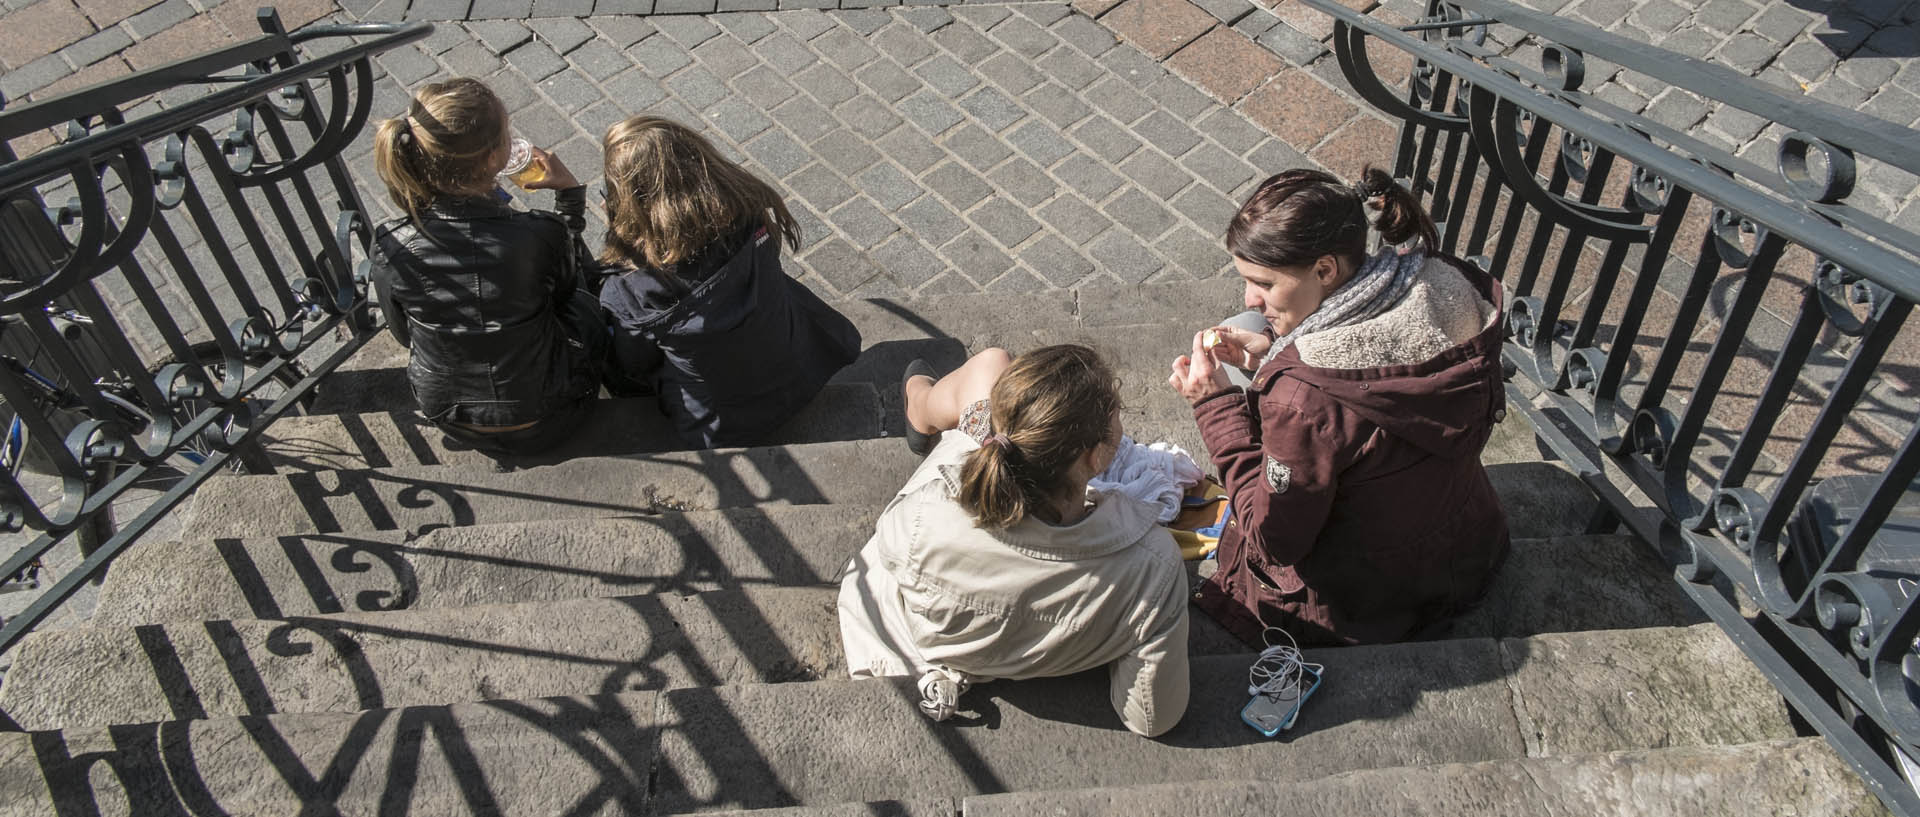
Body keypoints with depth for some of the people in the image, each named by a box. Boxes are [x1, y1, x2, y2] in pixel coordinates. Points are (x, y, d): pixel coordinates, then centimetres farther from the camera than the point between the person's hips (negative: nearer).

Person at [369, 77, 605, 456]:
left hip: (449, 418, 3)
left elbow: (404, 333, -2)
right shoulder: (539, 234, -30)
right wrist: (569, 194, 0)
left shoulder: (390, 247, -22)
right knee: (583, 289, 26)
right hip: (545, 421, -3)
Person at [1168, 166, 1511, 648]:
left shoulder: (1303, 396, -39)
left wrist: (1216, 404, -22)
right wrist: (1273, 358, -6)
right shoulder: (1451, 297, -17)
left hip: (1363, 613, -7)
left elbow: (1274, 540, -21)